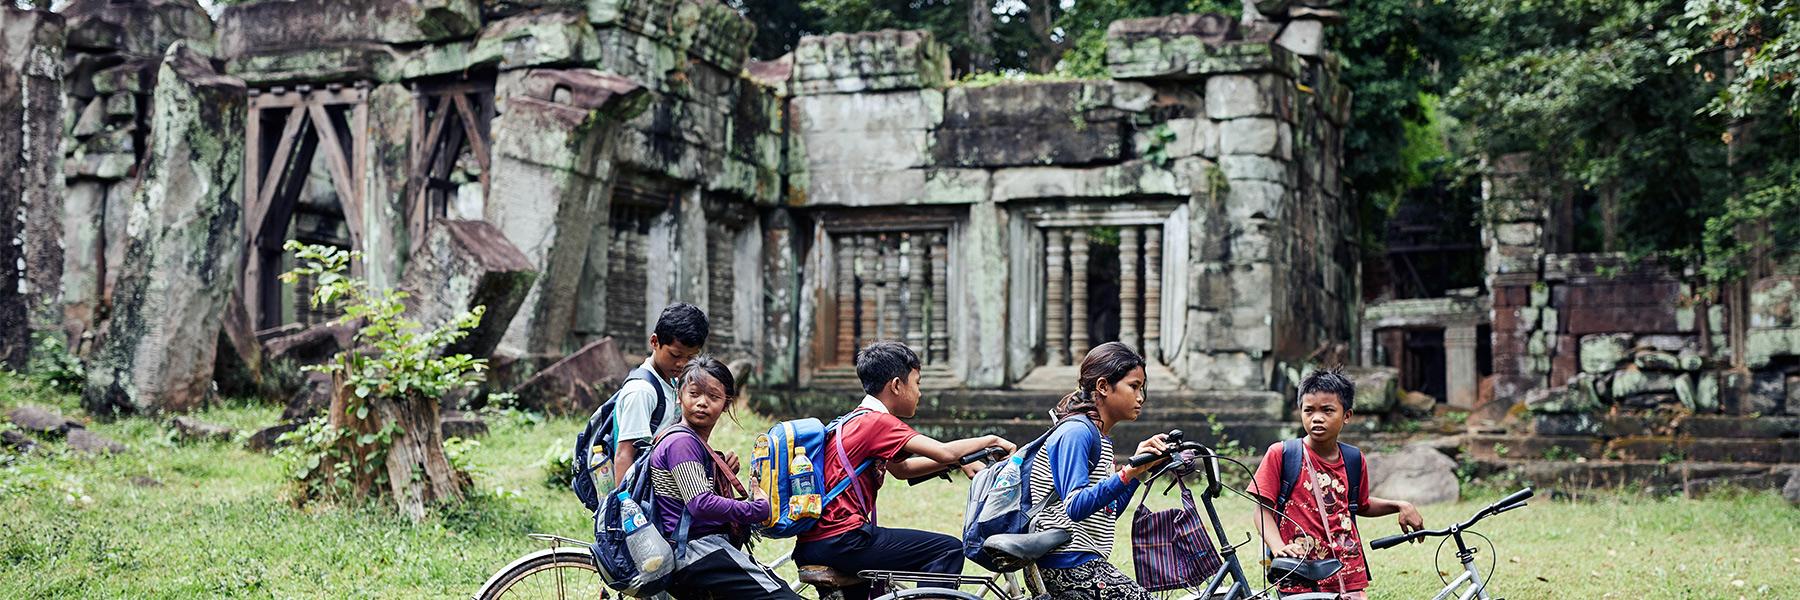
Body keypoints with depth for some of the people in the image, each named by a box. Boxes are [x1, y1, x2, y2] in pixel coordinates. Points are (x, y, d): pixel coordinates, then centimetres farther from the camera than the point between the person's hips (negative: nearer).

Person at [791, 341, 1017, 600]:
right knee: (950, 549, -9)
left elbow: (901, 469, 27)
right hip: (841, 541, -10)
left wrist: (961, 461, 19)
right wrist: (990, 440, -4)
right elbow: (944, 452, -19)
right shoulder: (878, 421, -11)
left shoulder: (854, 420, 17)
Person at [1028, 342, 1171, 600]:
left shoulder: (1102, 440, 18)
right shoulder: (1077, 432, -12)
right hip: (1070, 562, -10)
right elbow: (1075, 506, -25)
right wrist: (1128, 472, -35)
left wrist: (1139, 471, 10)